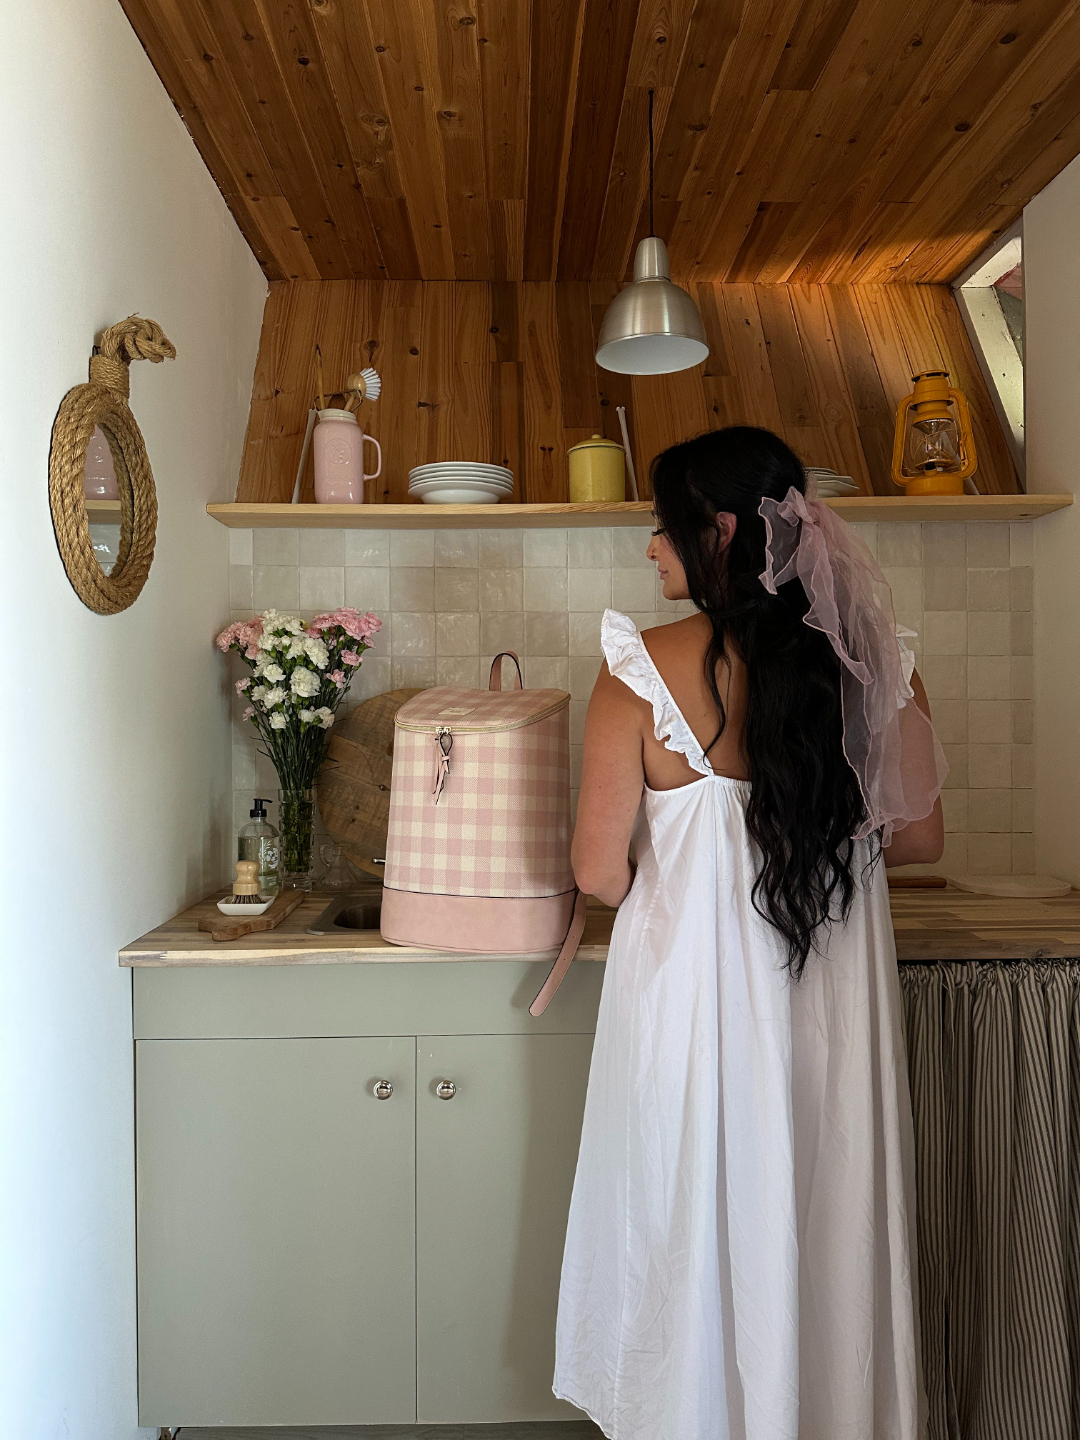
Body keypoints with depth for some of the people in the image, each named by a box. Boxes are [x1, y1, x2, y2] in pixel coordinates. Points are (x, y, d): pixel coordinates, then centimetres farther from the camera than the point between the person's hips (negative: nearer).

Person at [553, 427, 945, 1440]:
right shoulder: (873, 663, -5)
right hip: (834, 1004, 4)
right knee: (823, 1218, 23)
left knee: (696, 1230, 18)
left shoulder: (642, 670, -15)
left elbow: (599, 872, -12)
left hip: (693, 986, -3)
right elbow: (917, 838, 3)